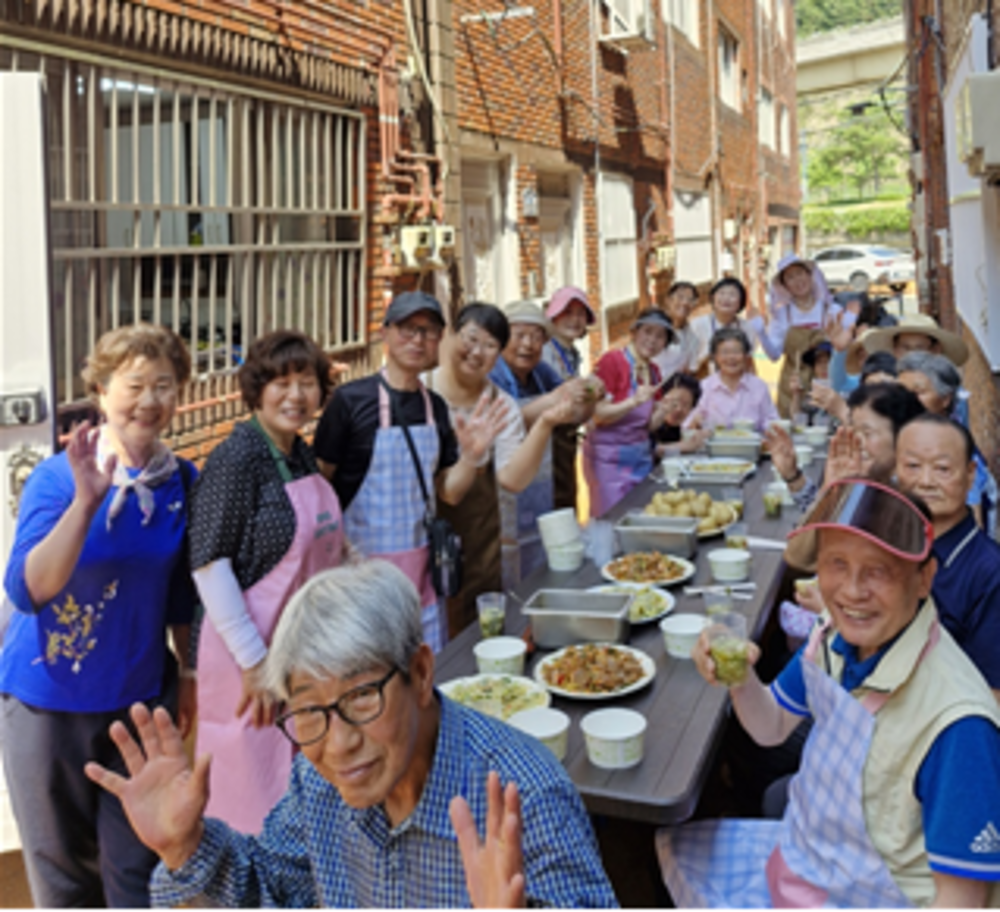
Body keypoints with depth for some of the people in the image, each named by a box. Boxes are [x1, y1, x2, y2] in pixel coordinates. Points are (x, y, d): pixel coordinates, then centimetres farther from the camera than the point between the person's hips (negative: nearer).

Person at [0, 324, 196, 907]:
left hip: (143, 695, 2)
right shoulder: (57, 477, -14)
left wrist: (189, 671, 11)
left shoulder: (184, 482, -4)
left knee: (137, 860, 11)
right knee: (63, 858, 16)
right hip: (51, 700, -2)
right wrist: (85, 503, -36)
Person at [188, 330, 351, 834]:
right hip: (255, 652, -8)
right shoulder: (238, 457, -16)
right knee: (255, 795, 6)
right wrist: (253, 662, -20)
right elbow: (209, 562, -20)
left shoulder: (301, 453, 7)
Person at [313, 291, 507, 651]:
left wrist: (472, 455, -10)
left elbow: (449, 492, 9)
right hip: (361, 562, -5)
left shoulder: (435, 406, 5)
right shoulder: (350, 399, -11)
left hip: (418, 565, 5)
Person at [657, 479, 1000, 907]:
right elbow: (772, 727, 5)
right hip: (796, 853, 7)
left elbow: (960, 897, -25)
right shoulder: (833, 639, -11)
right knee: (672, 848, 18)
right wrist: (739, 678, -15)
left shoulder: (957, 723, -32)